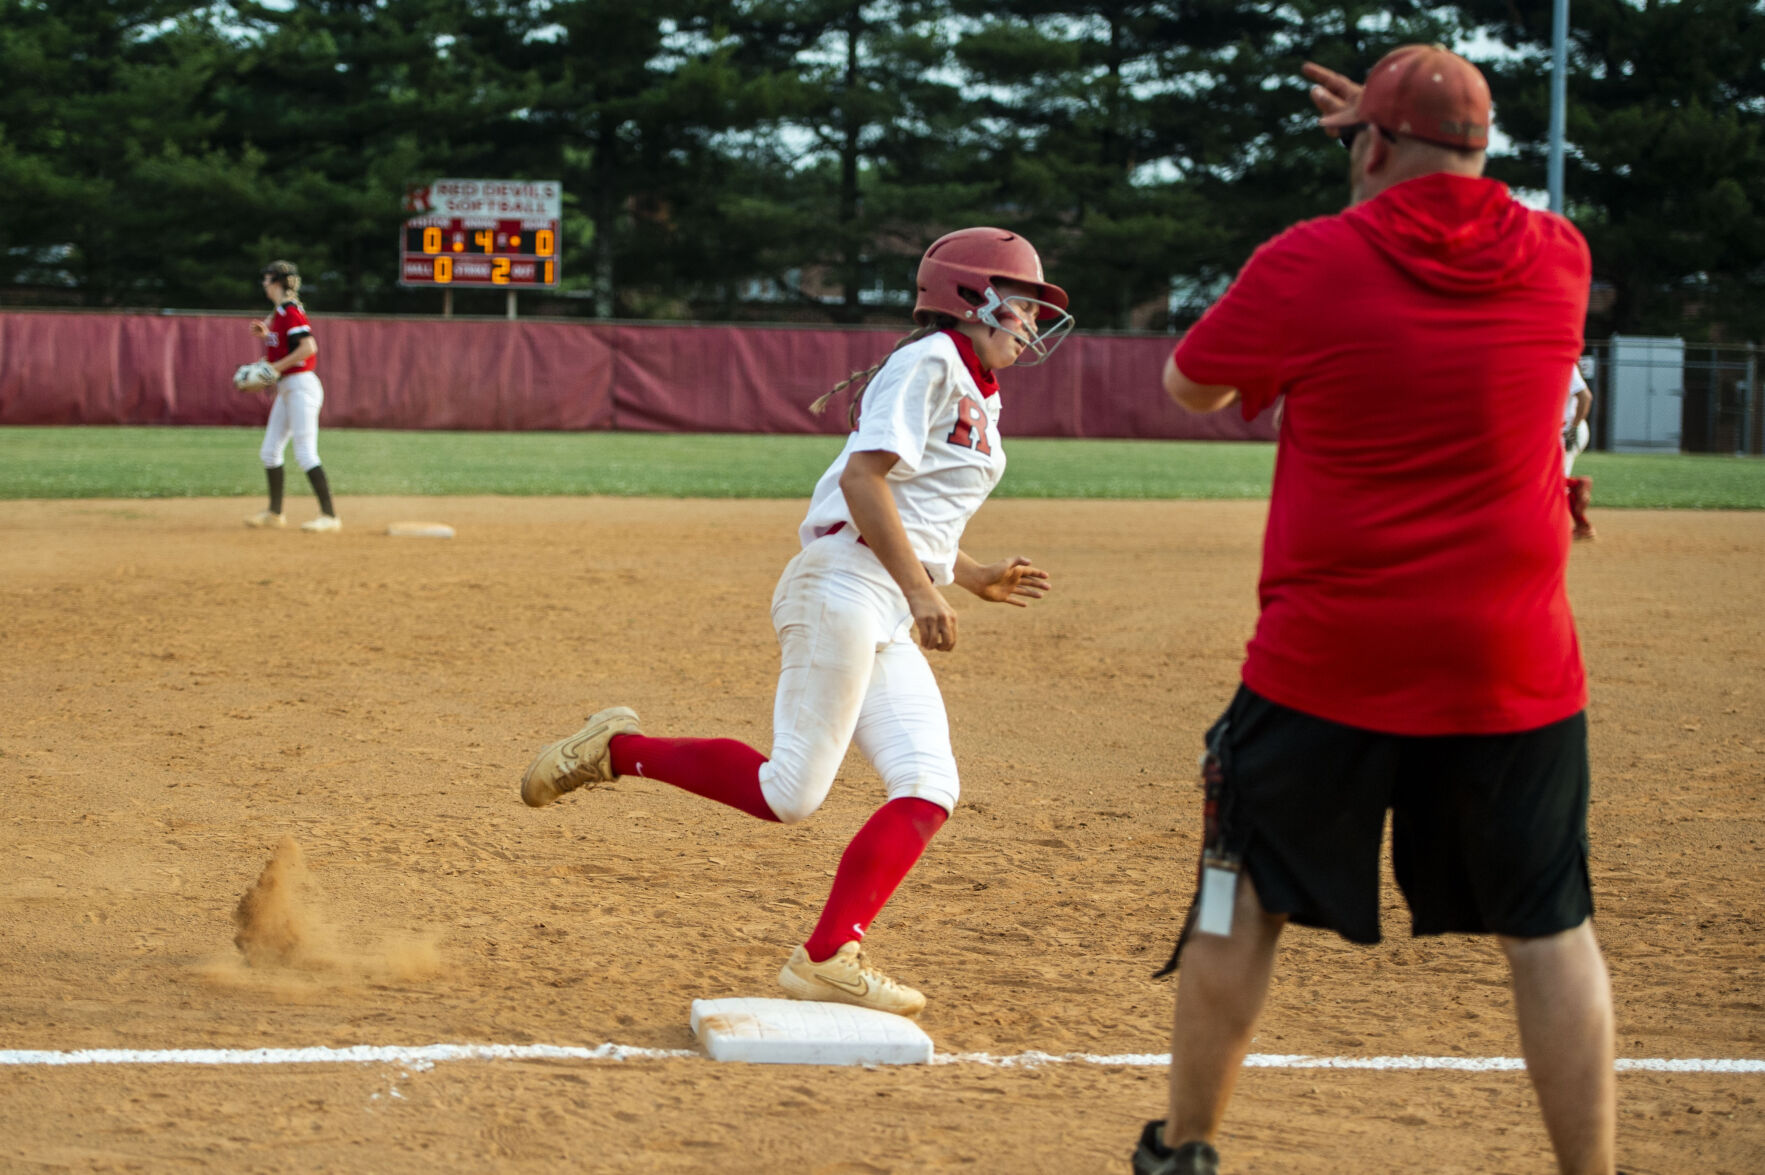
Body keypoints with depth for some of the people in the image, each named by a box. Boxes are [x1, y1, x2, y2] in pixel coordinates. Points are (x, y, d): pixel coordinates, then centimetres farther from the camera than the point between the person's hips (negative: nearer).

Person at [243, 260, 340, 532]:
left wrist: (277, 367, -21)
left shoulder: (290, 311, -15)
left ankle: (329, 516, -14)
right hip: (285, 388, 10)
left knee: (305, 454, -14)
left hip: (301, 385, -10)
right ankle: (275, 512, 22)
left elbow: (308, 346, -25)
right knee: (269, 452, 13)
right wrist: (266, 334, 10)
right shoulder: (278, 313, 14)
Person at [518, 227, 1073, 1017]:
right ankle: (616, 751, 3)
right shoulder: (929, 362, -6)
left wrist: (976, 579, 20)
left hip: (889, 624, 10)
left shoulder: (976, 400, 24)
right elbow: (863, 480, -17)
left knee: (927, 789, -5)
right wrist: (920, 588, -21)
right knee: (790, 793, -12)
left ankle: (827, 960, -9)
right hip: (845, 587, -10)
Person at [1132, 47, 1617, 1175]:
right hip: (1515, 667, 2)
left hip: (1326, 662, -2)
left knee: (1244, 897, 14)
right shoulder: (1558, 257, 1)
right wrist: (1416, 147, 28)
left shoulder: (1308, 265, -9)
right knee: (1551, 929, 6)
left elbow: (1189, 385, 7)